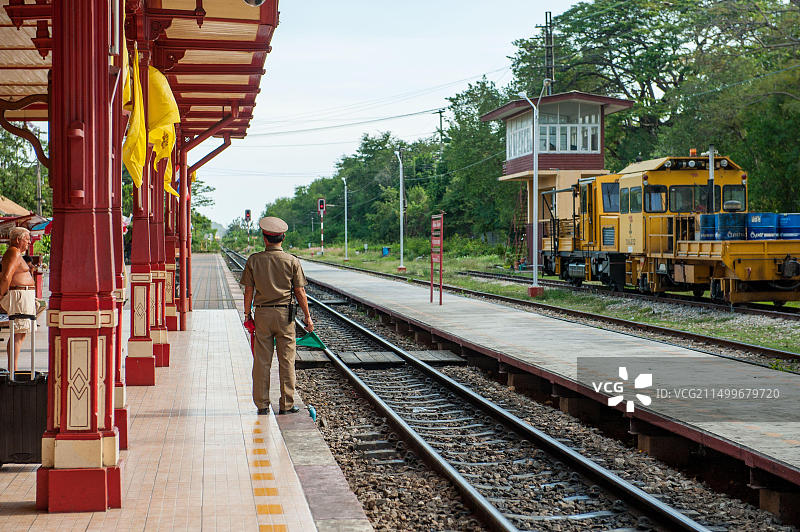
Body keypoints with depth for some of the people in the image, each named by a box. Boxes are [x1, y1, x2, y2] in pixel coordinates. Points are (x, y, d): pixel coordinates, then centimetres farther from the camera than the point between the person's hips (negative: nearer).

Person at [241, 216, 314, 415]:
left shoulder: (254, 260, -2)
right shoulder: (292, 261, -4)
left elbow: (249, 291, 0)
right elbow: (300, 292, -3)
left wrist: (247, 314, 12)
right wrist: (308, 317, 5)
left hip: (262, 313, 1)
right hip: (285, 313, -1)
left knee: (261, 362, 6)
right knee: (286, 361, 5)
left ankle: (262, 405, 10)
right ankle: (286, 405, 7)